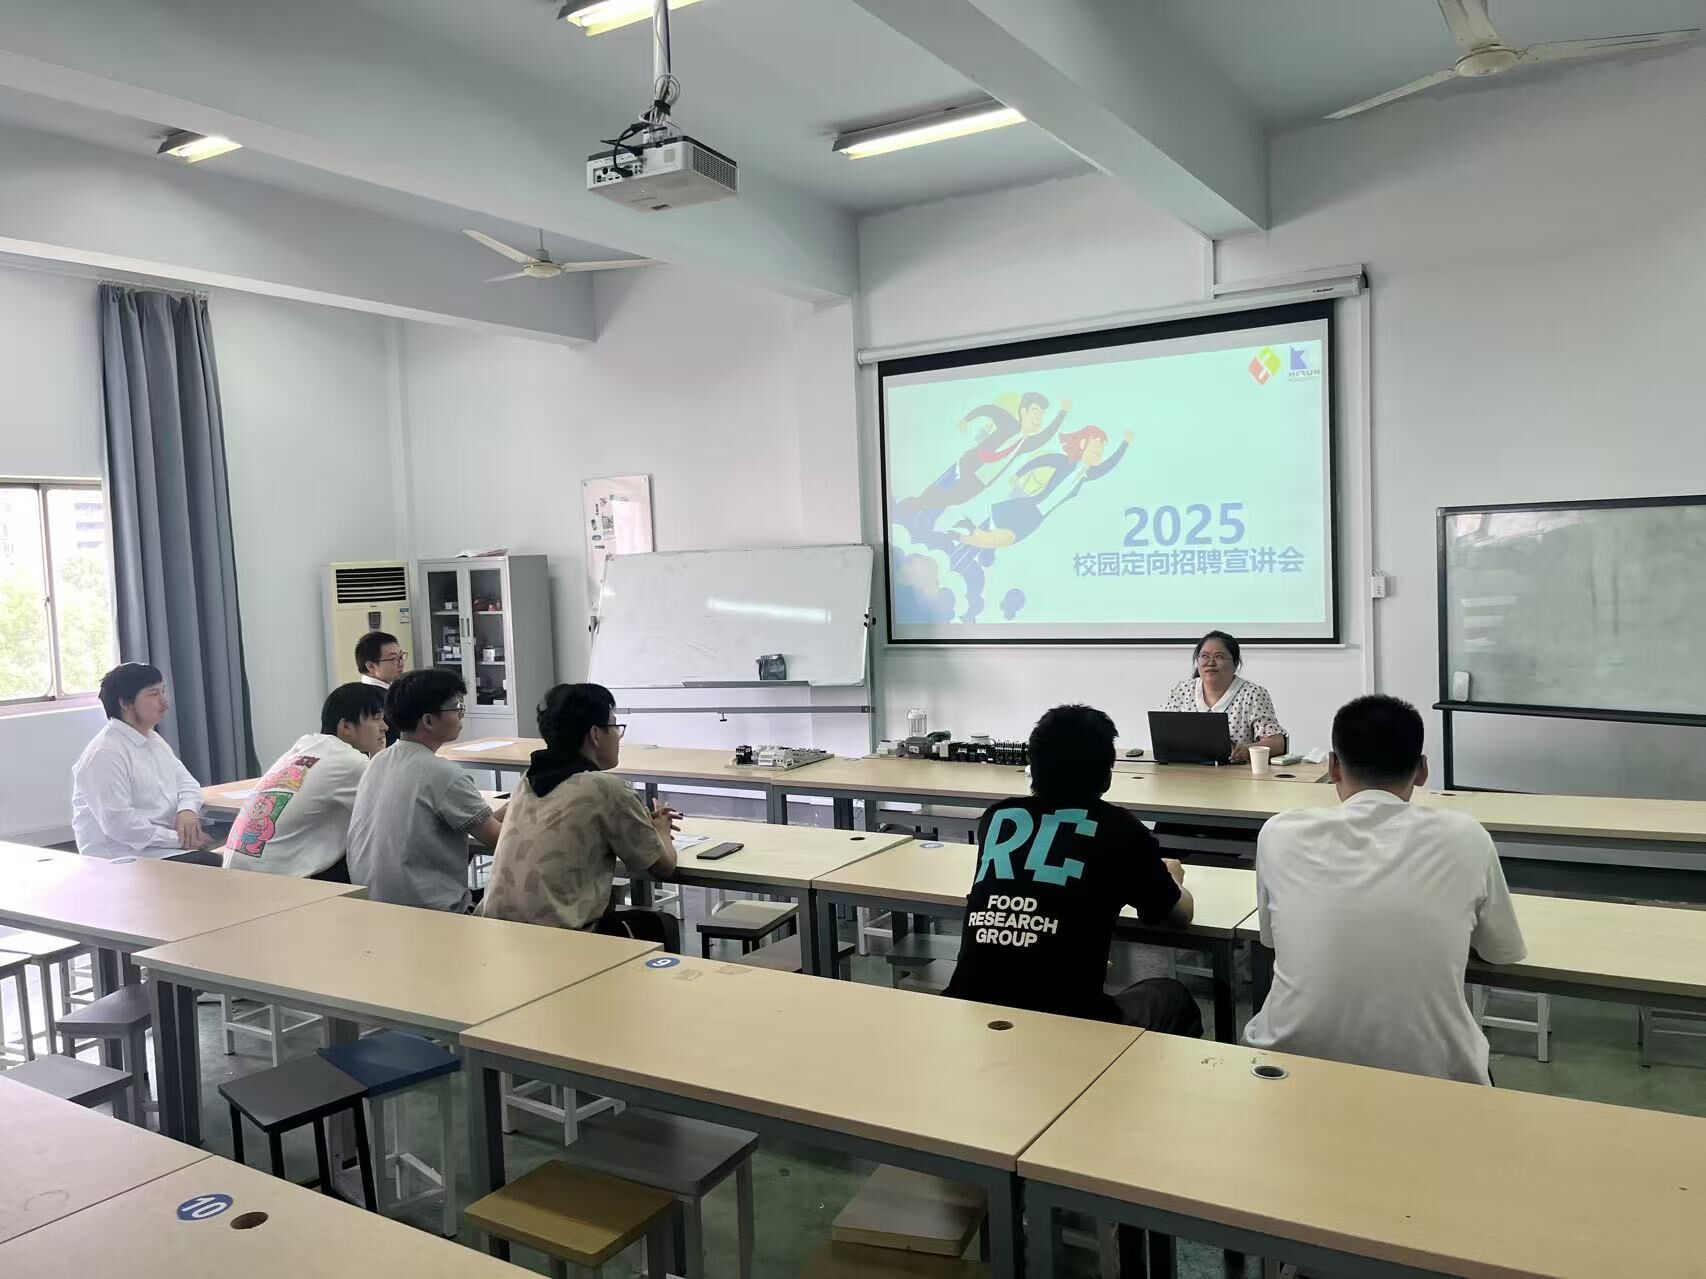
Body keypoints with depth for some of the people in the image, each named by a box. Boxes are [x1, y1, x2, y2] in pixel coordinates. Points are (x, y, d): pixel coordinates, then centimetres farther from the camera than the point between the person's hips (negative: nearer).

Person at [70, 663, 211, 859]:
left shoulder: (153, 739, 15)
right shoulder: (104, 754, -14)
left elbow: (186, 782, 18)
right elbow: (118, 822, -21)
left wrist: (187, 810, -5)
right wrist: (179, 839, -20)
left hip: (167, 852, 9)